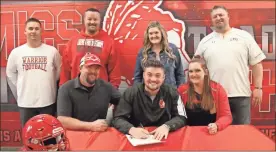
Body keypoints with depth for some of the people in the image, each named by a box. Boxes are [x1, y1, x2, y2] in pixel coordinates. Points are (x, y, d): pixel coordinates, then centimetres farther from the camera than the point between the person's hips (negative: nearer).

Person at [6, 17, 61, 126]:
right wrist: (20, 90, 9)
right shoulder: (16, 52, 0)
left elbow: (59, 71, 6)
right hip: (25, 102, 1)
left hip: (48, 102, -1)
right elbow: (10, 74, 11)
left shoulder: (52, 51, -3)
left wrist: (50, 85, 6)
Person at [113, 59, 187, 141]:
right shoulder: (131, 92, -6)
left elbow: (181, 117, -4)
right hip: (138, 138, -2)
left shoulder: (172, 93, -3)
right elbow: (118, 118, -9)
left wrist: (167, 126, -24)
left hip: (163, 138, 2)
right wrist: (131, 129, -30)